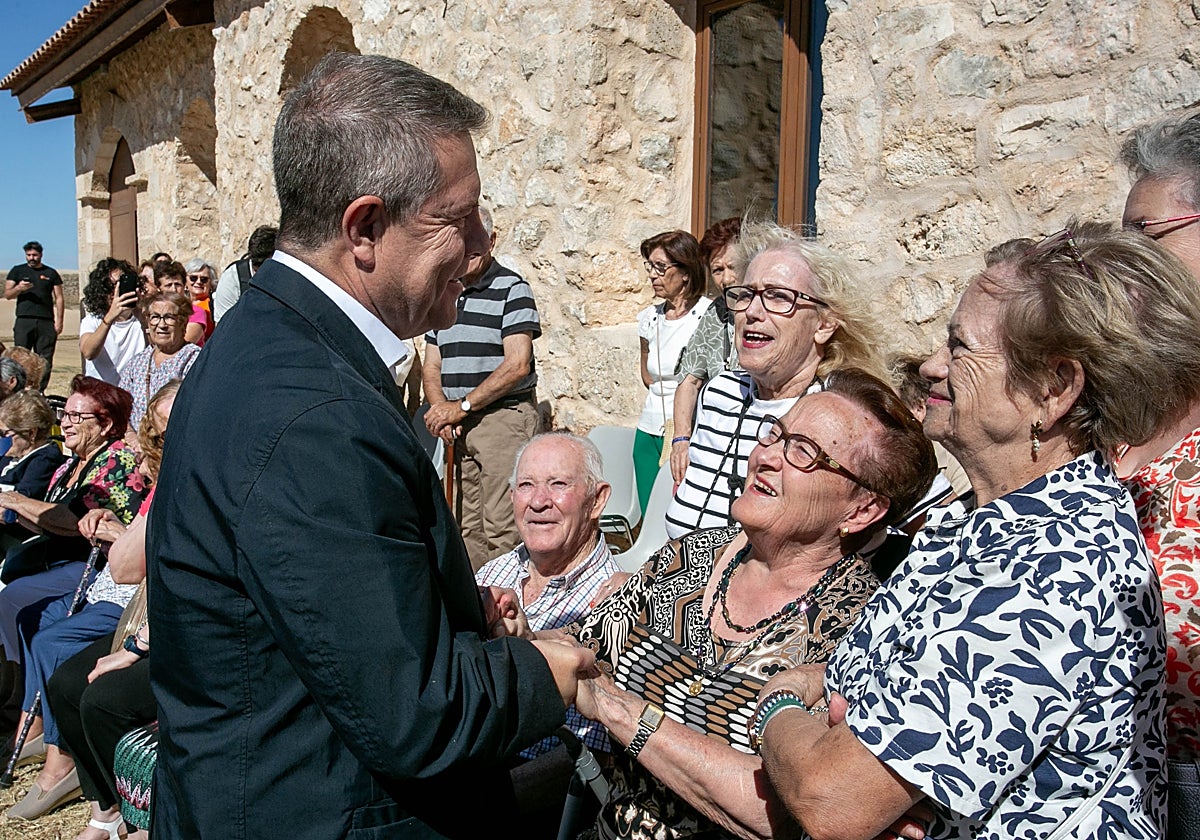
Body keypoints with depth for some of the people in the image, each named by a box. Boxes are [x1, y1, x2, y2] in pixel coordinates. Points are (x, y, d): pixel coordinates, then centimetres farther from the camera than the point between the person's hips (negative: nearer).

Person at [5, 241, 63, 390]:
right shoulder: (17, 271, 13)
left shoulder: (51, 273, 13)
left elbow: (58, 298, 11)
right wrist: (19, 288, -14)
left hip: (46, 321, 0)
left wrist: (59, 320, 0)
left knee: (45, 360, -2)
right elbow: (7, 295, 9)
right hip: (24, 320, 0)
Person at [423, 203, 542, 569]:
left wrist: (462, 406, -13)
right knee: (468, 528, 12)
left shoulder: (512, 288, -7)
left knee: (501, 529, -8)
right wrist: (440, 410, -5)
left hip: (504, 418, -7)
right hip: (460, 427, 7)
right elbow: (431, 364, 15)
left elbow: (517, 365, -15)